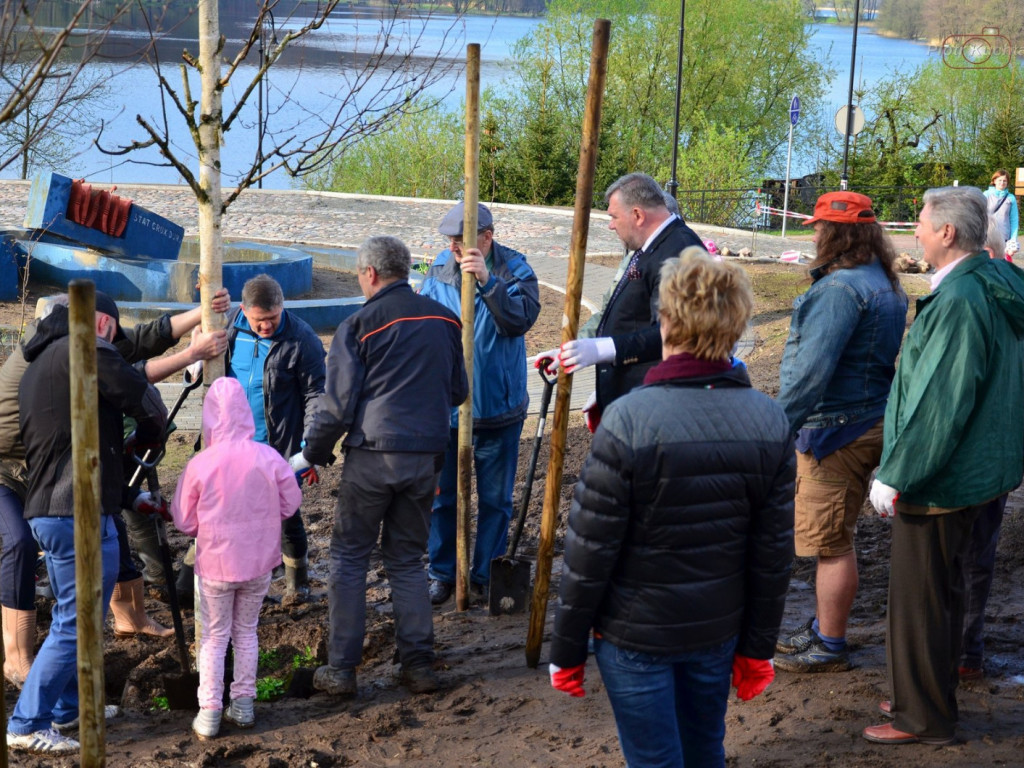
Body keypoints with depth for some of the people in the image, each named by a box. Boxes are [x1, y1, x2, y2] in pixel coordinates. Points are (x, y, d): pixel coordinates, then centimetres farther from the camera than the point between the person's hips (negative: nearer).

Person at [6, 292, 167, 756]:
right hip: (81, 514, -10)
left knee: (69, 616, 21)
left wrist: (128, 494, 26)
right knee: (77, 625, -3)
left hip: (46, 510, 10)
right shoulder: (85, 349, -11)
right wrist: (148, 438, 11)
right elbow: (148, 405, -12)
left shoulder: (37, 365, 19)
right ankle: (27, 725, 1)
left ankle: (67, 708, 31)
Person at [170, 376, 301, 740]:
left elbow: (184, 522, -6)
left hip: (215, 564, -2)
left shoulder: (199, 465, -14)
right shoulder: (268, 458, -10)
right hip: (259, 562, 2)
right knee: (247, 631, 18)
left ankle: (209, 712, 9)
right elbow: (290, 503, 0)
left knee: (214, 637, 11)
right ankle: (243, 704, 21)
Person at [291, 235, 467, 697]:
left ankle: (341, 669, 7)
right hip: (426, 456, 4)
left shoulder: (360, 325, -8)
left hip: (372, 456, -4)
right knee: (407, 559, 15)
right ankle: (419, 664, 11)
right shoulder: (444, 320, 7)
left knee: (349, 559, 6)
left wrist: (310, 455, 5)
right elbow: (458, 392, 16)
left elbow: (338, 405, -8)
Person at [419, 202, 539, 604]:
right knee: (442, 496, 11)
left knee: (495, 499, 11)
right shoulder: (438, 273, -1)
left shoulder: (514, 270, -9)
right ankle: (442, 572, 26)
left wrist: (488, 281, -39)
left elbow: (522, 319, -26)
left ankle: (486, 574, 26)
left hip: (498, 407, -2)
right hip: (445, 406, 2)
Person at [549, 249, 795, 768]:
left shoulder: (628, 420, -21)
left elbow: (589, 554, -17)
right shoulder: (770, 423, -7)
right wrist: (757, 648, 11)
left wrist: (566, 650, -5)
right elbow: (773, 554, -1)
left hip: (635, 636, -4)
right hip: (718, 630, 4)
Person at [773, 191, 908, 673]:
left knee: (830, 543, -1)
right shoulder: (884, 285, 13)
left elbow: (811, 371, -27)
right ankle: (822, 629, 33)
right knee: (835, 538, 20)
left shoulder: (840, 289, -21)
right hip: (867, 421, 11)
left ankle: (829, 649, 8)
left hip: (837, 430, -11)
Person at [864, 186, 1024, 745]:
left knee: (919, 595, 3)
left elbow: (939, 403, -27)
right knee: (945, 588, 22)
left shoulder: (958, 301, -26)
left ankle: (922, 718, 15)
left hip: (939, 479, -10)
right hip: (976, 469, 10)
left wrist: (894, 476, -19)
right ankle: (930, 695, 36)